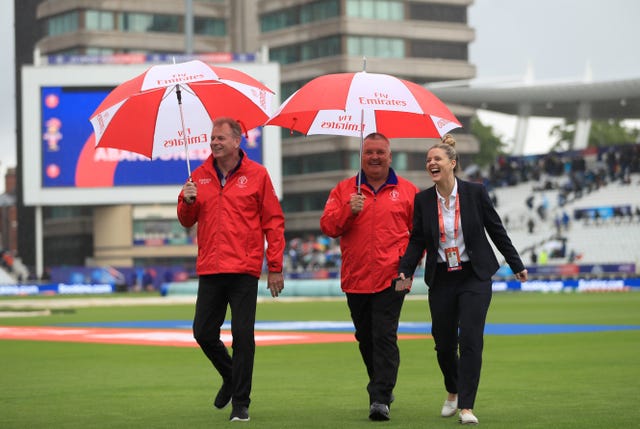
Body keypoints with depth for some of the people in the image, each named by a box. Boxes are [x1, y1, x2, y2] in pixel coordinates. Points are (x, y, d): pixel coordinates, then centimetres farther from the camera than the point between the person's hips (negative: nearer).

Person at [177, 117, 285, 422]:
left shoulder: (256, 175, 1)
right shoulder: (199, 176, 10)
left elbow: (273, 222, 2)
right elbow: (186, 221, 17)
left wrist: (275, 267, -1)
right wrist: (187, 202, -6)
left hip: (244, 271, -4)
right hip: (209, 269, 4)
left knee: (242, 336, -5)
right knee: (204, 333, 5)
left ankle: (241, 402, 2)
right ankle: (230, 376, 31)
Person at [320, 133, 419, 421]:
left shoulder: (407, 191, 6)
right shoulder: (344, 190, 9)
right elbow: (327, 226, 1)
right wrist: (348, 211, -16)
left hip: (391, 278, -3)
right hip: (356, 278, 3)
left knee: (384, 337, -12)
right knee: (365, 339, 12)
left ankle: (380, 398, -14)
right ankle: (382, 386, 30)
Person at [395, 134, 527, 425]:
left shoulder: (475, 193, -6)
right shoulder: (423, 200, 0)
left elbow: (496, 231, 2)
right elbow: (417, 239, 6)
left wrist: (517, 266, 8)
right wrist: (405, 270, -9)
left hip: (474, 278, -2)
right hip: (441, 279, 3)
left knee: (470, 340, -12)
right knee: (443, 343, 8)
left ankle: (466, 406, -9)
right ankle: (452, 392, 36)